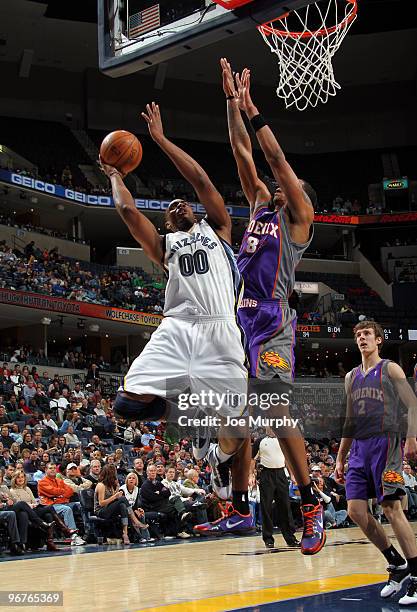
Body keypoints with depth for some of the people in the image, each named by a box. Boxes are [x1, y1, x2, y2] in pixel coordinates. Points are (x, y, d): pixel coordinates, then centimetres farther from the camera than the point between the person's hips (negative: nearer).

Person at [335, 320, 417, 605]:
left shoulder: (390, 369, 3)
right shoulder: (351, 377, 19)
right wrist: (340, 458, 20)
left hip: (386, 443, -6)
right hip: (359, 448, 6)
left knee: (392, 508, -11)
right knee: (356, 510, -1)